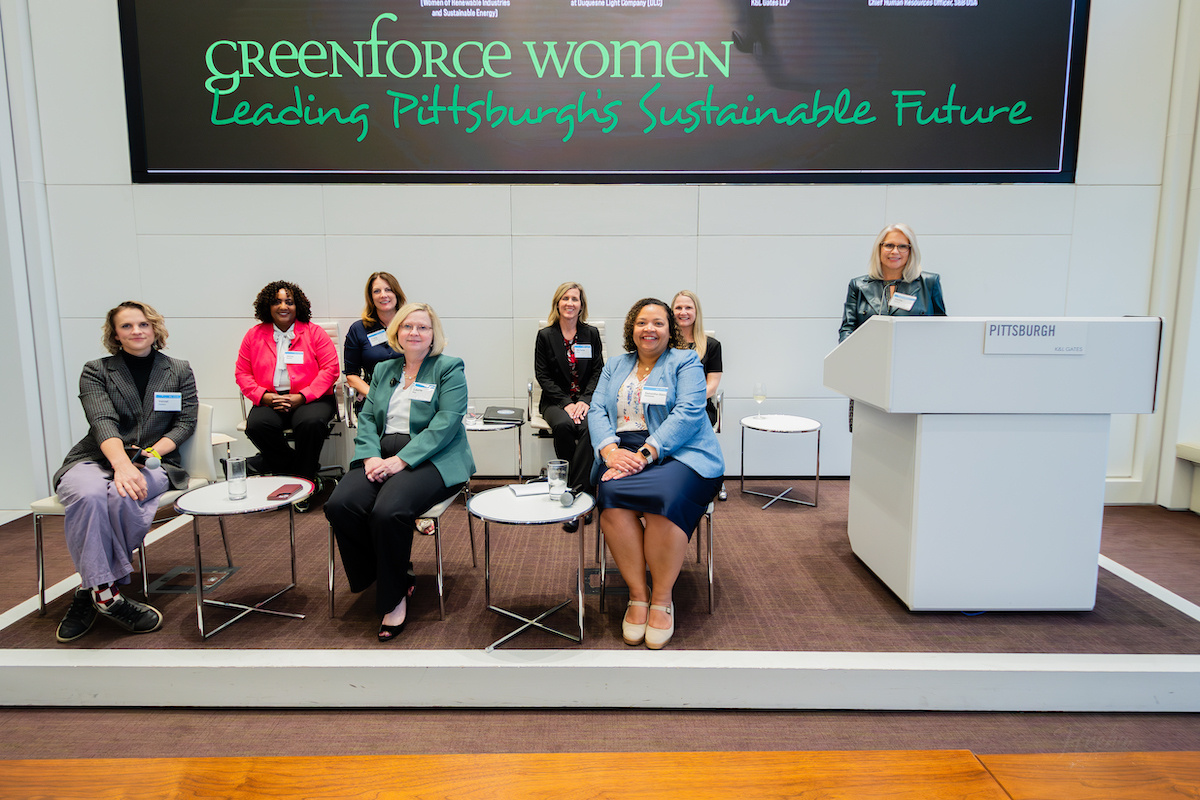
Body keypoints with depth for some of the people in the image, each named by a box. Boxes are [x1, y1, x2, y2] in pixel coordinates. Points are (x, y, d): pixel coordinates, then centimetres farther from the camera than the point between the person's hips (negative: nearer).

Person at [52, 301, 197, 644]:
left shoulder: (179, 371, 14)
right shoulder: (96, 371, 9)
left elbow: (186, 423, 7)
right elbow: (103, 422, -8)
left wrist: (151, 453, -12)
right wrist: (122, 465, -27)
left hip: (155, 463, 0)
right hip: (95, 460, 0)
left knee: (123, 497, -34)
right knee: (88, 495, -35)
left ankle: (91, 590, -18)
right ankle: (107, 594, -28)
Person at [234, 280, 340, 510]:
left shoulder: (314, 332, 5)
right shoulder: (254, 335, 12)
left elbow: (330, 369, -3)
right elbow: (242, 373, 10)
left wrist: (301, 397, -15)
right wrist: (264, 396, -9)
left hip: (310, 399, -2)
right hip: (270, 402, 2)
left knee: (311, 422, -34)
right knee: (256, 424, -29)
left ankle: (303, 481, -11)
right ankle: (302, 467, -8)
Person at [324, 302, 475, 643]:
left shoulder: (450, 368, 2)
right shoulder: (383, 369, 21)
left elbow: (446, 422, -10)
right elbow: (367, 418, 14)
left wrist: (402, 460, -18)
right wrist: (371, 456, -7)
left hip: (431, 459, -5)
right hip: (383, 456, 5)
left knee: (389, 510, -32)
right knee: (340, 505, -22)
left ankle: (394, 596, -8)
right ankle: (396, 575, -3)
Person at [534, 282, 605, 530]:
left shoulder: (591, 334, 10)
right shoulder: (545, 336, 5)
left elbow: (598, 372, 5)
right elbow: (542, 375, 0)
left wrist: (584, 401, -12)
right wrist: (566, 403, -13)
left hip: (585, 399, 1)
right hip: (556, 400, 0)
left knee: (589, 426, -33)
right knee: (563, 425, -34)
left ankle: (576, 492, -29)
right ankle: (583, 489, -18)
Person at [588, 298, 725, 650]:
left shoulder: (685, 362, 8)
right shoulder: (615, 367, 22)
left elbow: (687, 413, -7)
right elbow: (597, 411, 11)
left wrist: (645, 453, -20)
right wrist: (610, 449, -12)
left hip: (678, 452, -3)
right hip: (624, 451, 3)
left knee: (665, 498, -35)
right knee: (611, 494, -30)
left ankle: (662, 599, -15)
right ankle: (638, 595, -16)